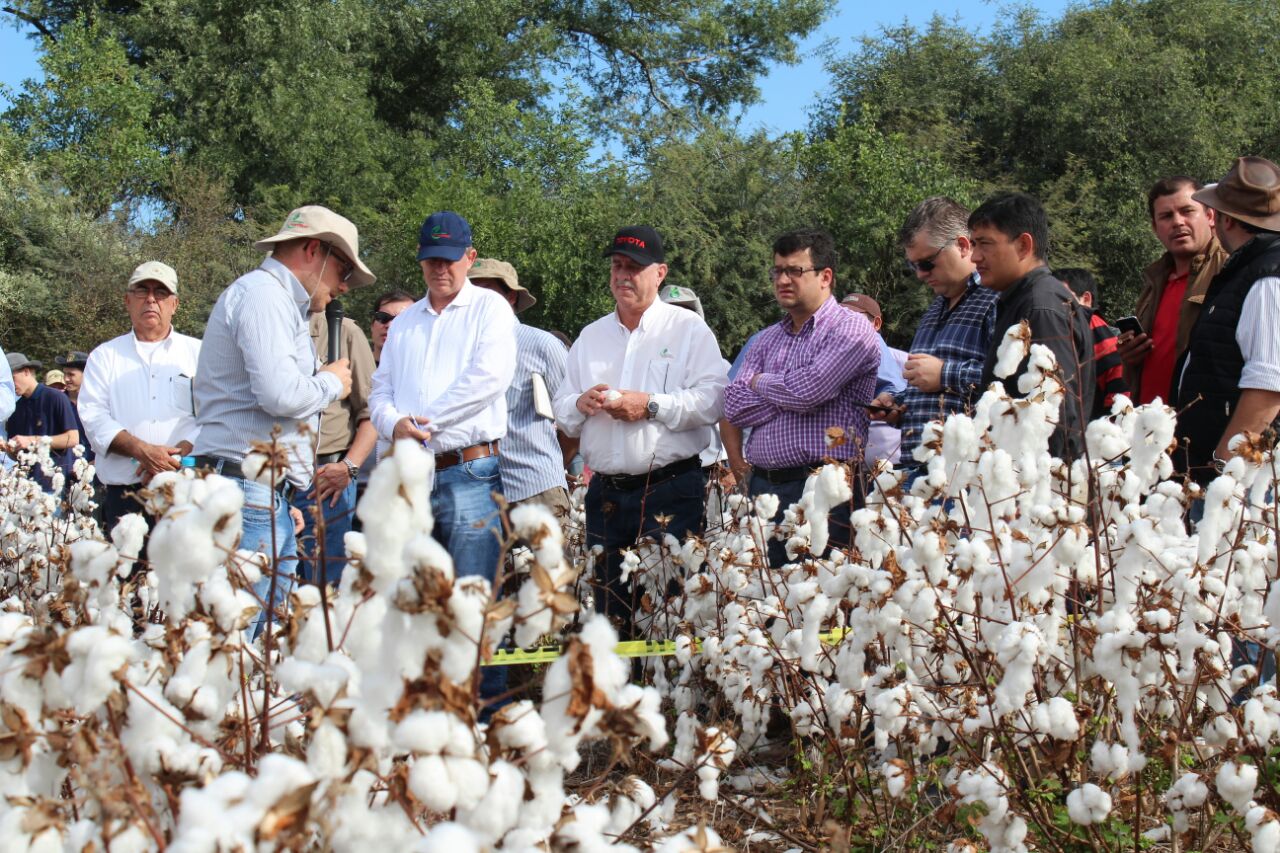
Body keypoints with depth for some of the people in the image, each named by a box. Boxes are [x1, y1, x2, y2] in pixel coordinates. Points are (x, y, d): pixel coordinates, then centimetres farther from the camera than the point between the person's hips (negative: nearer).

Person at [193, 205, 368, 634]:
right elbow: (280, 393, -22)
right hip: (249, 492, -10)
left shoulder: (278, 300, 26)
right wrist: (331, 383, -1)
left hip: (267, 493, 10)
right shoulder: (263, 293, -7)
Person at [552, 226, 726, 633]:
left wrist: (652, 405, -16)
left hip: (672, 491, -5)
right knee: (608, 613, 7)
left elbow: (713, 400, -9)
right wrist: (580, 403, -5)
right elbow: (562, 412, 17)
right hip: (606, 493, 5)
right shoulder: (590, 336, 18)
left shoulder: (688, 328, 3)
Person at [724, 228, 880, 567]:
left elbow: (809, 390, -16)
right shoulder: (767, 339, 19)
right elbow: (734, 407, 6)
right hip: (763, 486, 6)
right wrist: (786, 392, -6)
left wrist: (759, 382, 3)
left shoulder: (851, 328, -2)